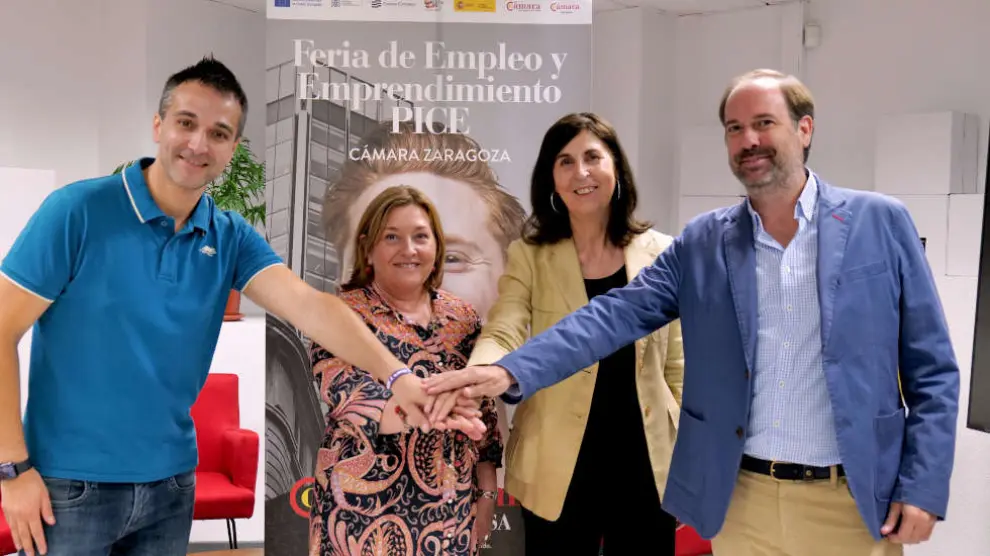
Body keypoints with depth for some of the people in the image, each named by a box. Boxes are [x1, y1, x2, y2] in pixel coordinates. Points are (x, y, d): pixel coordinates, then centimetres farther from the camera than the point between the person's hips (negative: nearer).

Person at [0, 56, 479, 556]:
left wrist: (396, 376, -30)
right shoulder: (77, 210, -13)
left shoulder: (231, 239, -2)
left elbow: (307, 304, -16)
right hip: (73, 483, -4)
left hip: (172, 481, 4)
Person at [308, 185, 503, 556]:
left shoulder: (462, 317, 2)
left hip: (450, 508, 4)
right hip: (366, 510, -3)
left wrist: (487, 492, 6)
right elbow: (352, 401, -22)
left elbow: (484, 412, 8)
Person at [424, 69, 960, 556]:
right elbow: (617, 314, -7)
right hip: (739, 496, 2)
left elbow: (932, 369, 0)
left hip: (855, 501, -1)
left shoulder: (881, 222, -2)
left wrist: (923, 487, -6)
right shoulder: (703, 240, 2)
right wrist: (513, 371, -20)